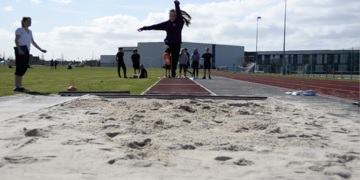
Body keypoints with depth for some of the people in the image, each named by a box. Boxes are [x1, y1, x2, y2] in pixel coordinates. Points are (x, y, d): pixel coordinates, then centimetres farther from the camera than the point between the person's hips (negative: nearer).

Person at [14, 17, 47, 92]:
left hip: (26, 52, 8)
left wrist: (41, 50, 19)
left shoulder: (30, 31, 22)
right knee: (20, 68, -11)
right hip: (21, 51, -8)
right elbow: (16, 40, -11)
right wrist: (19, 49, -25)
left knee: (24, 68, 5)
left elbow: (33, 42, 24)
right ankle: (16, 87, -12)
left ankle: (20, 86, 9)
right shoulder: (20, 30, 0)